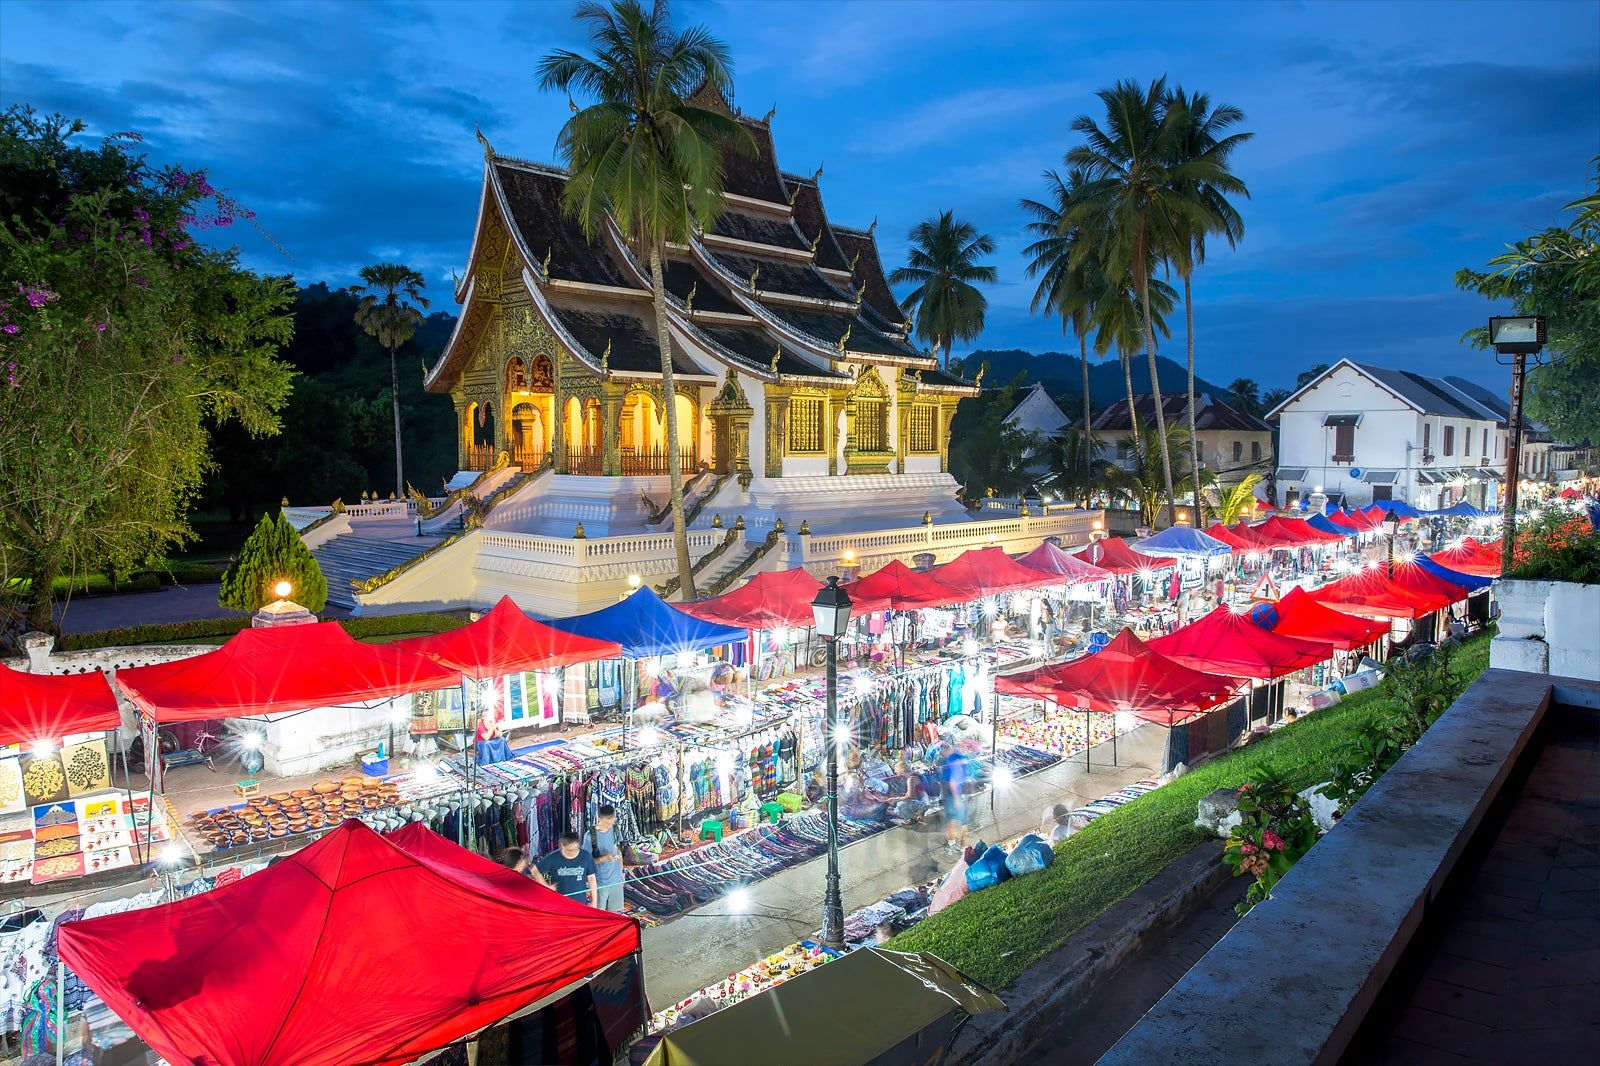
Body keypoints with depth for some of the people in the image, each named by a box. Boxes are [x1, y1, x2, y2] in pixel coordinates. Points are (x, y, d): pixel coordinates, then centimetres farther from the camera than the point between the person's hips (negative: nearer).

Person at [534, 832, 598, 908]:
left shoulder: (586, 856, -8)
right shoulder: (552, 858, -11)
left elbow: (591, 878, 1)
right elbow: (535, 871, 2)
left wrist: (594, 901, 2)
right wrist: (547, 887, -6)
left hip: (580, 904, 1)